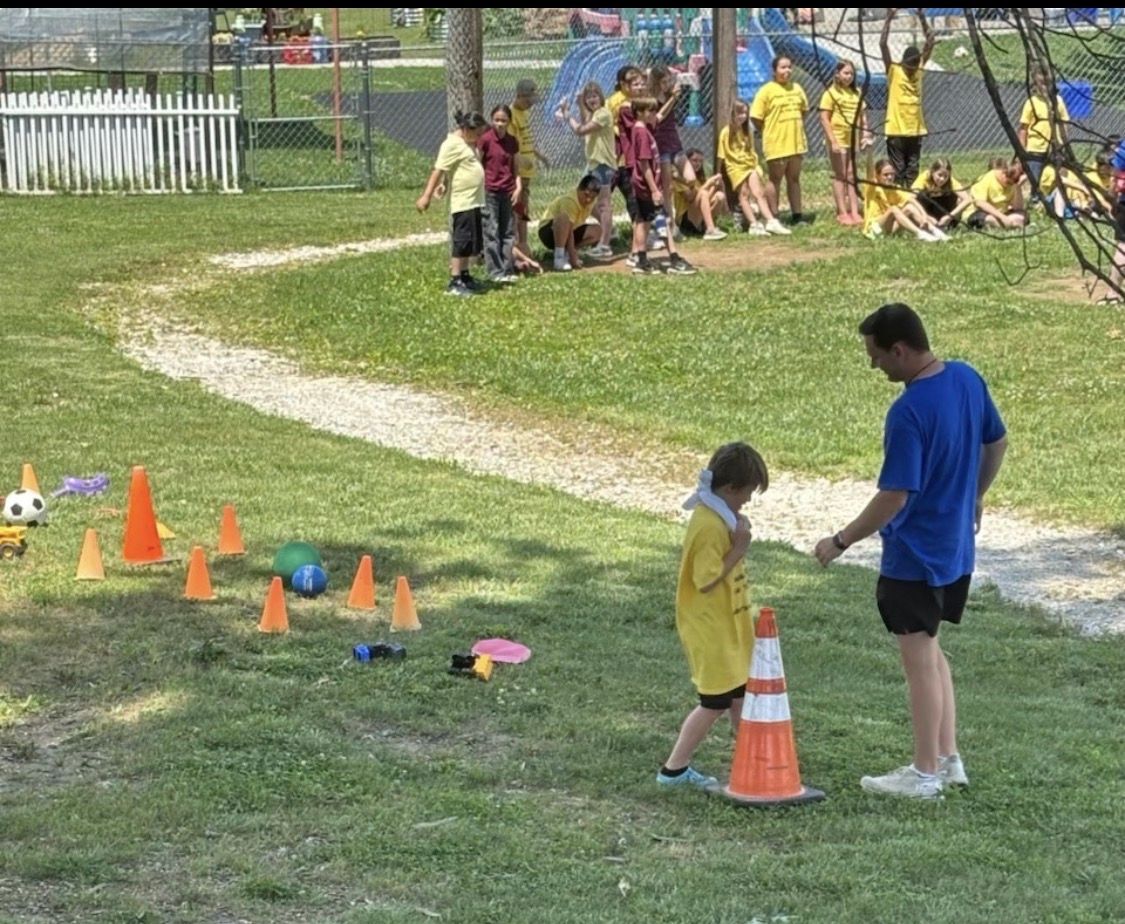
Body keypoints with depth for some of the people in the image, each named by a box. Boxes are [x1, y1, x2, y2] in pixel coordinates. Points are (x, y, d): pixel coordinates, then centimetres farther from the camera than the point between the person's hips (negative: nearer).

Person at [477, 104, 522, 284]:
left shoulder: (512, 141, 7)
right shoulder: (486, 139, -7)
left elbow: (515, 167, 14)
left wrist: (518, 187, 1)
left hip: (508, 191, 5)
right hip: (489, 190, -5)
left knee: (508, 232, 7)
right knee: (492, 232, -2)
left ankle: (508, 270, 12)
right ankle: (496, 272, 0)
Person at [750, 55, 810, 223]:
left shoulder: (796, 89, 8)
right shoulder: (767, 91, -10)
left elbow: (804, 110, 22)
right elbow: (755, 117, -11)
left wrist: (796, 128, 12)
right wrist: (769, 133, -5)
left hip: (796, 142, 6)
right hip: (776, 144, -6)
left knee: (794, 179, 12)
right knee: (774, 179, 2)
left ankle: (796, 214, 18)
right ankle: (773, 217, 6)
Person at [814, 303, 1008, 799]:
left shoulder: (909, 412, -26)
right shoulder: (968, 378, -1)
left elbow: (894, 497, -26)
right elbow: (997, 442, 14)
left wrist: (841, 541, -15)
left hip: (914, 556, -9)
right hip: (957, 548, 9)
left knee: (920, 659, 3)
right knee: (931, 650, 21)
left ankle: (925, 773, 12)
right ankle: (948, 758, 25)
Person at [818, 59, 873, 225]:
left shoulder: (856, 93, 10)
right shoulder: (831, 93, -7)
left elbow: (863, 116, 14)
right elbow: (824, 119, -11)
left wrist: (865, 136, 4)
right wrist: (833, 141, -16)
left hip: (853, 140, 5)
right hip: (838, 140, -5)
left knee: (851, 175, 8)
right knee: (840, 175, 0)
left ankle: (854, 212, 9)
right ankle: (842, 213, 3)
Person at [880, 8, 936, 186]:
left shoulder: (920, 70, 5)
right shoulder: (893, 71, -4)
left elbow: (930, 41, 5)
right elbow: (883, 44, -11)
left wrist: (922, 18, -1)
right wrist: (889, 18, -14)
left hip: (915, 129, 3)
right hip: (896, 129, -3)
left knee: (912, 171, 5)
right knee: (897, 171, -1)